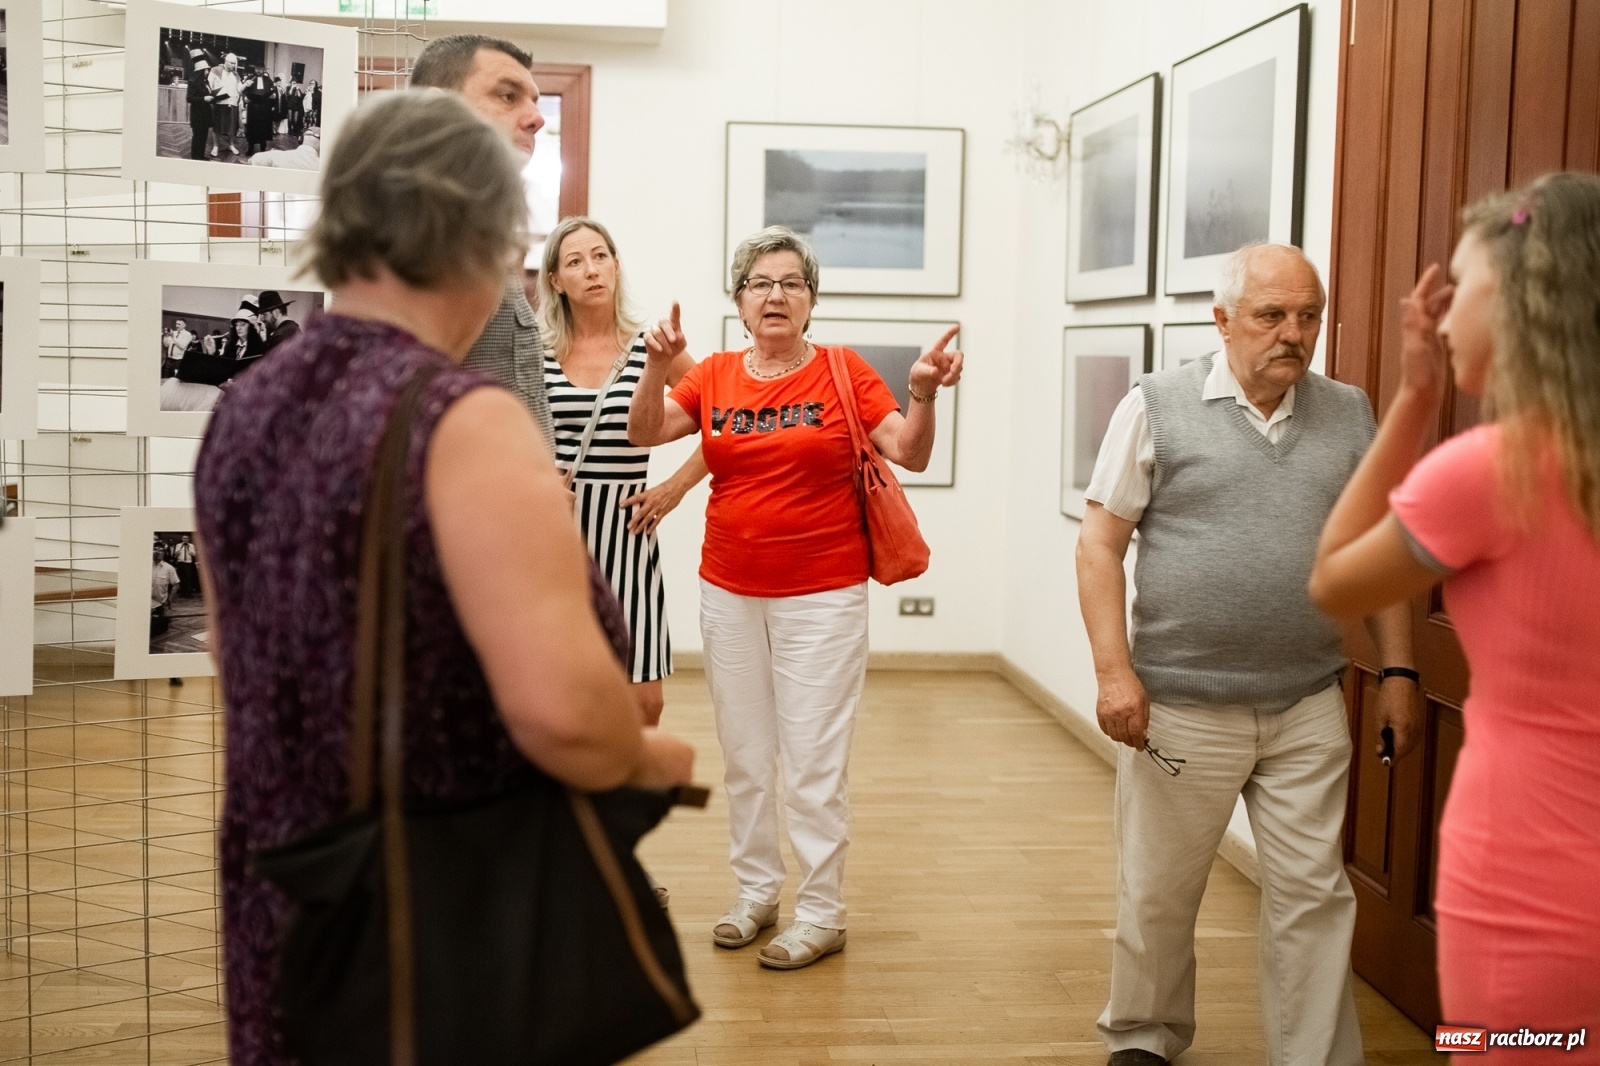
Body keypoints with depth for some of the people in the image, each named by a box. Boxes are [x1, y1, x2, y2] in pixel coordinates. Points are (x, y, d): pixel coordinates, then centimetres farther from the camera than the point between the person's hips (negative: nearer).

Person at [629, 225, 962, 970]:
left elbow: (911, 454, -10)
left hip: (822, 595, -4)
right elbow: (643, 435, -6)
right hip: (729, 593, 4)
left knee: (813, 760, 1)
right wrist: (657, 369, -22)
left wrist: (923, 394, -29)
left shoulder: (844, 371, -4)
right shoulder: (715, 376, 4)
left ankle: (822, 914, 13)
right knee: (744, 755, 14)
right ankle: (756, 891, 29)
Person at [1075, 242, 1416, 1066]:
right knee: (1157, 895, 12)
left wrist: (1397, 671, 6)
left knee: (1313, 897, 5)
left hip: (1308, 710, 2)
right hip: (1180, 705, -2)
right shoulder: (1157, 407, -4)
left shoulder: (1349, 415, 6)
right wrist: (1113, 671, -13)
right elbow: (1100, 544, -5)